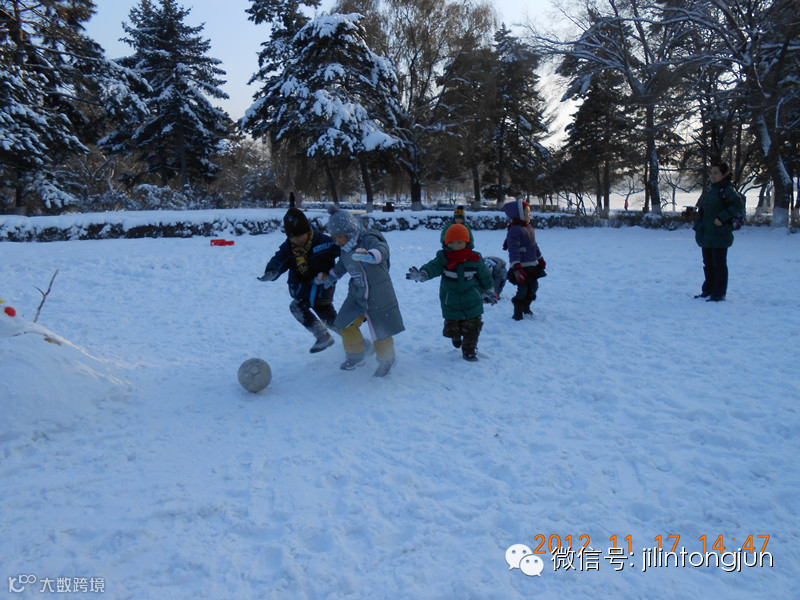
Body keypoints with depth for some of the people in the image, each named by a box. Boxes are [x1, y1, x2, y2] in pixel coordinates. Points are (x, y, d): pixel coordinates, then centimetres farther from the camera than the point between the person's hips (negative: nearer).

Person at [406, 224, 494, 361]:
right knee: (452, 329, 11)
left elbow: (485, 276, 7)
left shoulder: (475, 259, -7)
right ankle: (456, 336, 47)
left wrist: (489, 292, 20)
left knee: (472, 329, 4)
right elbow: (432, 267, -29)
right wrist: (421, 274, -50)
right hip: (450, 305, 0)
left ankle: (469, 350, 27)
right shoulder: (443, 258, -10)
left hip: (472, 304, 0)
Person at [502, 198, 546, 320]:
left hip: (532, 266, 9)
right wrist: (517, 268, -30)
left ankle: (526, 308, 37)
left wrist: (540, 260, 32)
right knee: (522, 290, -5)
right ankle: (518, 313, 11)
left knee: (533, 287, 17)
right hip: (522, 268, -9)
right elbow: (513, 251, -24)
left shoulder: (529, 228, 13)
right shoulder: (514, 230, -18)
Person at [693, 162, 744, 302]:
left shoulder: (727, 190, -10)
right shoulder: (709, 190, 14)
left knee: (719, 264, -1)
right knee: (708, 263, 14)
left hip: (720, 235, -8)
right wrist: (697, 226, 11)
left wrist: (722, 218, -23)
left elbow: (738, 206, -22)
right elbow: (701, 210, 20)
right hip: (706, 235, 8)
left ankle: (719, 293, 6)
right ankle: (708, 290, 24)